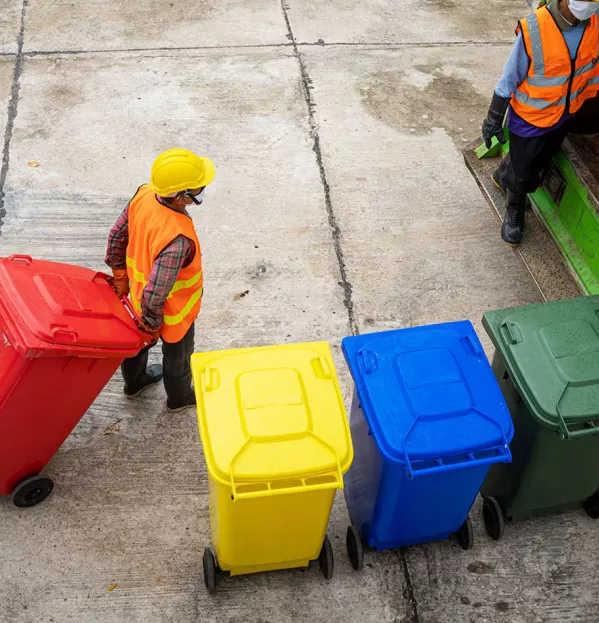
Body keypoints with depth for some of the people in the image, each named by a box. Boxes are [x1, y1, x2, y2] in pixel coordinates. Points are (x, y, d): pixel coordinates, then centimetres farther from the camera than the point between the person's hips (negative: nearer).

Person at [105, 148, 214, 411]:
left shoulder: (143, 195, -23)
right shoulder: (178, 240, -44)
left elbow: (117, 236, -6)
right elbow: (154, 293, -36)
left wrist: (120, 276, 10)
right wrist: (152, 323, -15)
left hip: (137, 294, 6)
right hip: (170, 311, -6)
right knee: (178, 356, 25)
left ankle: (134, 381, 63)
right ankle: (179, 398, 54)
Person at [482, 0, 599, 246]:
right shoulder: (533, 29, -30)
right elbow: (509, 79, -18)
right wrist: (494, 120, -9)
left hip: (565, 116, 5)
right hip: (529, 119, -5)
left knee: (535, 164, 26)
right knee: (522, 174, 13)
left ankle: (504, 176, 57)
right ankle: (514, 210, 43)